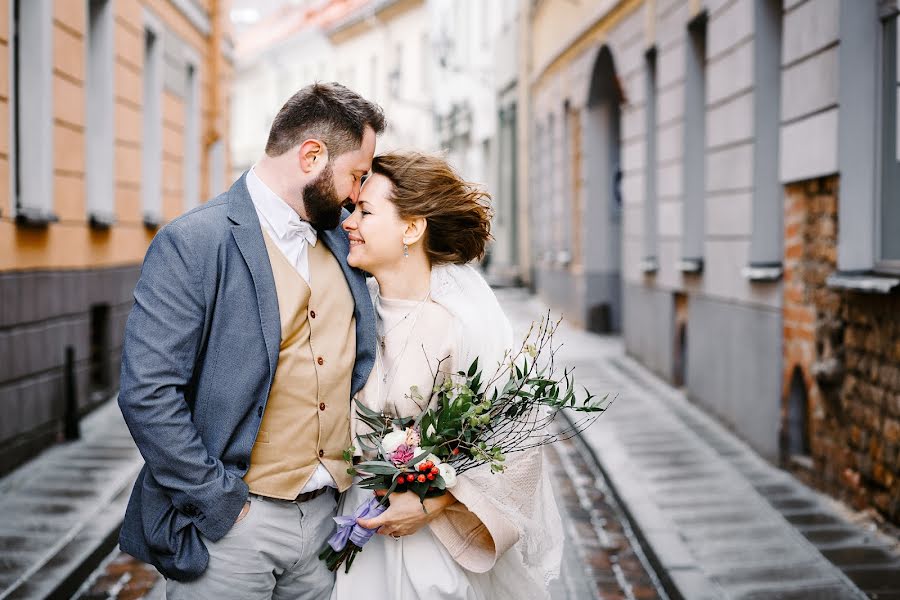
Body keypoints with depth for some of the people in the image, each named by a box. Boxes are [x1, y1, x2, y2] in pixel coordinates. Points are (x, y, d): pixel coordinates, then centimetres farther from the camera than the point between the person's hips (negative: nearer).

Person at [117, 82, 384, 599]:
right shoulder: (192, 243, -13)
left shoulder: (344, 239, 8)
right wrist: (218, 505, -16)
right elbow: (147, 392, -18)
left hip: (327, 516, 6)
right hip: (232, 522, -6)